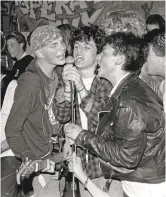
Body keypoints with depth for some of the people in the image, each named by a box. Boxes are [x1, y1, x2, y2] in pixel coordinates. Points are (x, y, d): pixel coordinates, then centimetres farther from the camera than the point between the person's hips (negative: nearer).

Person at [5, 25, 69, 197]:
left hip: (56, 153, 7)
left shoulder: (57, 74, -5)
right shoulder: (30, 85, -29)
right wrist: (31, 161, -17)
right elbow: (12, 131, -21)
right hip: (40, 159, -7)